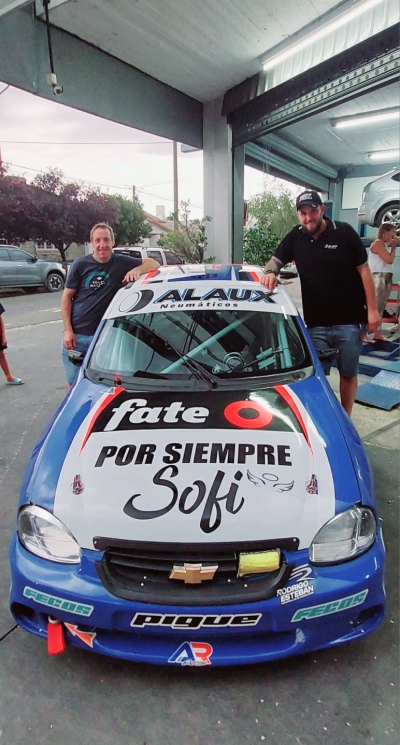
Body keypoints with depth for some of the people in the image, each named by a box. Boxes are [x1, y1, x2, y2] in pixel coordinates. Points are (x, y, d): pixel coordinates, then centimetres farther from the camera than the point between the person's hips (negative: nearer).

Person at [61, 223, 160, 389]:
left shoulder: (122, 262, -1)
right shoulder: (81, 264, -3)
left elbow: (154, 263, 0)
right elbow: (67, 297, 0)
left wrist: (137, 270, -22)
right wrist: (67, 330, -7)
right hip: (76, 334, 0)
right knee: (73, 382, 10)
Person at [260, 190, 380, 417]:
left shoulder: (344, 232, -4)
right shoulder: (296, 237, 5)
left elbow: (363, 270, -3)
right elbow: (276, 260, 14)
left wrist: (372, 309, -7)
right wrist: (270, 272, -12)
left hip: (349, 321, -1)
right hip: (315, 323, 2)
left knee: (348, 373, 12)